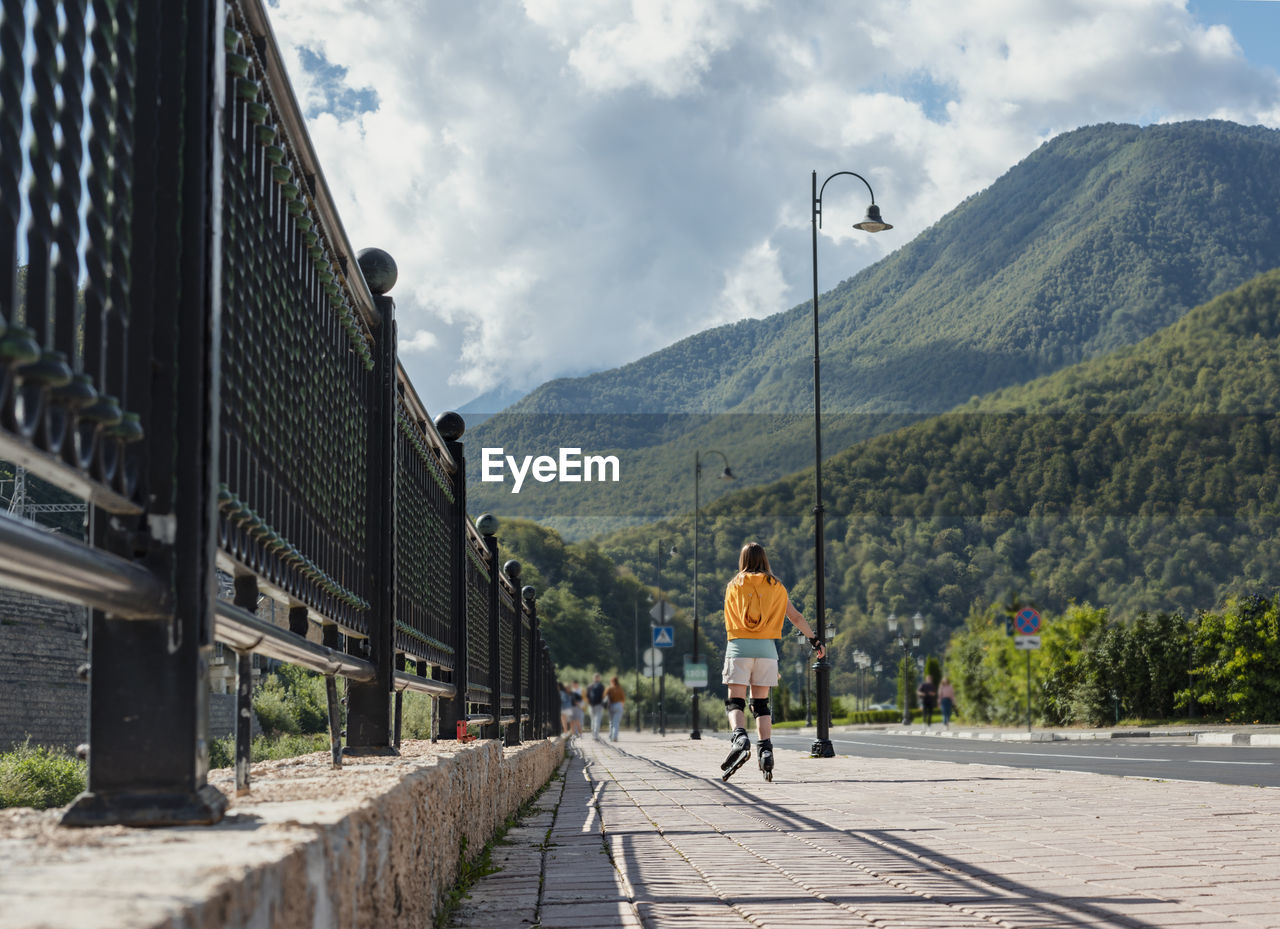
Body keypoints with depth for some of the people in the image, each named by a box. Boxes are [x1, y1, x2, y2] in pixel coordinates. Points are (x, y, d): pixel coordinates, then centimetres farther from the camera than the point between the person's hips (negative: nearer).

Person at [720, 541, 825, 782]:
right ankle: (765, 751, -7)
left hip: (739, 645, -2)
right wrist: (815, 640, 21)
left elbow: (728, 622, 12)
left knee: (735, 702, -3)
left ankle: (740, 738, -30)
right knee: (761, 703, 8)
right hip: (766, 647, 2)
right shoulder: (776, 587, 10)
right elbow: (795, 617, 12)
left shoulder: (734, 586, 6)